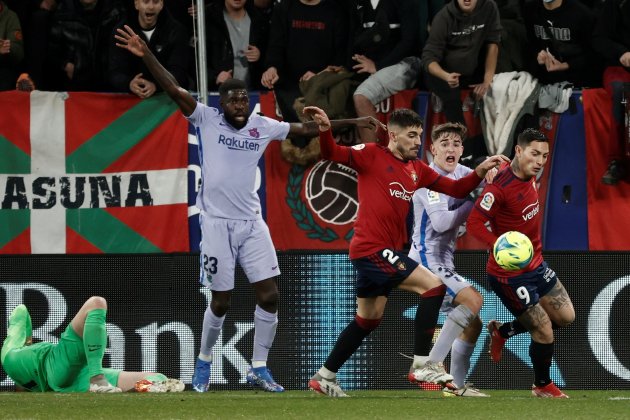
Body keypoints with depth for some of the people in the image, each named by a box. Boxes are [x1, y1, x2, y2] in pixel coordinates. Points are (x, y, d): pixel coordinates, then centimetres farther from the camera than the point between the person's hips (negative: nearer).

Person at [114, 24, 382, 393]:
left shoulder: (263, 126, 3)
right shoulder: (207, 119, -6)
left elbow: (307, 128, 13)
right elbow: (175, 90, -16)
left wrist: (352, 123, 13)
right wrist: (147, 56, -28)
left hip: (252, 223, 4)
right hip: (218, 223, -4)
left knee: (269, 296, -3)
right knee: (221, 301, 0)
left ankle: (259, 369, 10)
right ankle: (204, 362, 24)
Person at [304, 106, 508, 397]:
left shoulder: (417, 169, 14)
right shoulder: (372, 155, -6)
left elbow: (455, 189, 13)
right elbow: (332, 154, -15)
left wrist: (480, 171, -2)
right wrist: (325, 130, -34)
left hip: (385, 252, 9)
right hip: (371, 249, -9)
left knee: (368, 320, 18)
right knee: (433, 286, -16)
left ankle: (324, 377, 29)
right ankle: (421, 365, -13)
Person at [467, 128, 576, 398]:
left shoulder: (530, 177, 1)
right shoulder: (500, 187, -25)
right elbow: (474, 223, -26)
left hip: (535, 265, 9)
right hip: (510, 274, -9)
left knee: (566, 316, 11)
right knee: (544, 331, -6)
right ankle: (543, 386, 20)